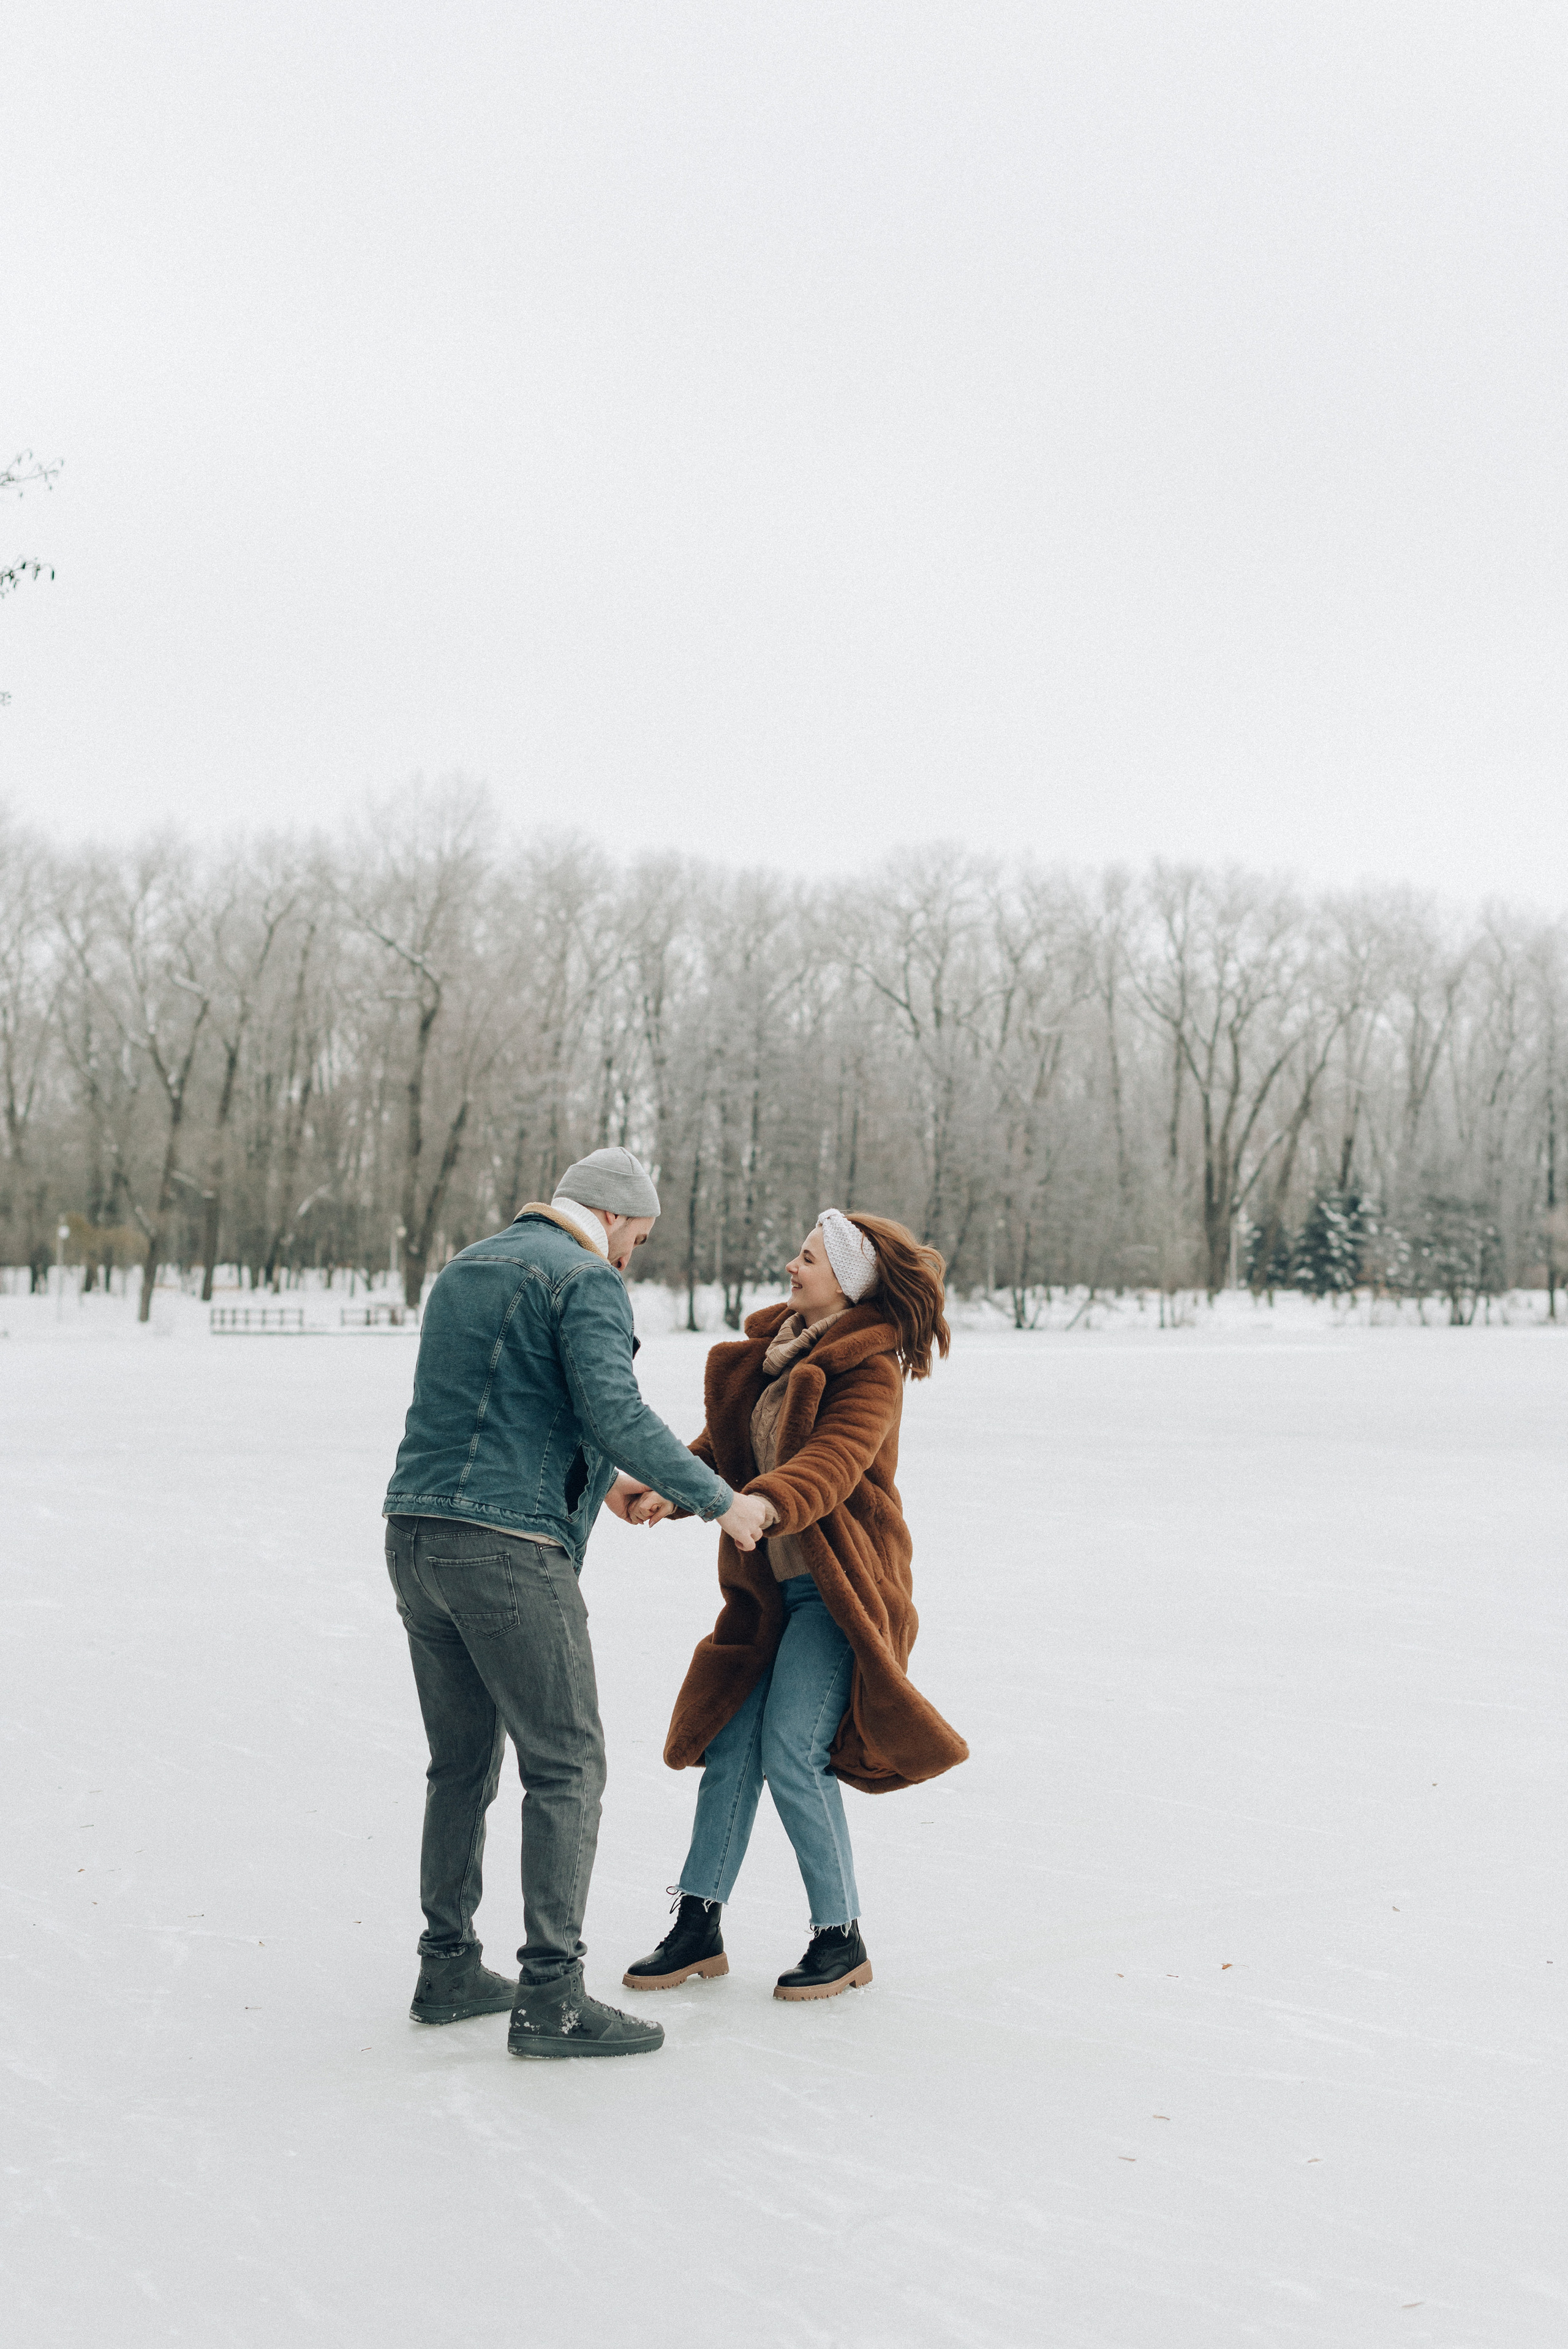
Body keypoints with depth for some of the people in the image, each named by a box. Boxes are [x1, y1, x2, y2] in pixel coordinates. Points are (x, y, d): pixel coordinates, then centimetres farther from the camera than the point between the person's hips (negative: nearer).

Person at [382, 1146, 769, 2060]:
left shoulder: (468, 1268, 22)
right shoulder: (586, 1281, -6)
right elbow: (616, 1411, -18)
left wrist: (599, 1477, 36)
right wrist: (720, 1499, -10)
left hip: (417, 1538, 9)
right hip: (508, 1548, -9)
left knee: (463, 1763, 17)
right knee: (567, 1766, -2)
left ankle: (449, 1968, 24)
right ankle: (551, 1997, -2)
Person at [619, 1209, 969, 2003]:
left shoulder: (872, 1368, -12)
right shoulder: (773, 1347, 12)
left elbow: (835, 1460, -28)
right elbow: (725, 1444, 9)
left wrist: (766, 1504, -47)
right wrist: (672, 1490, -11)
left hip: (837, 1586, -7)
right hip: (768, 1582, 8)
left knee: (792, 1750, -12)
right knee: (730, 1743, 5)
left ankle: (842, 1938, 3)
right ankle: (698, 1927, 14)